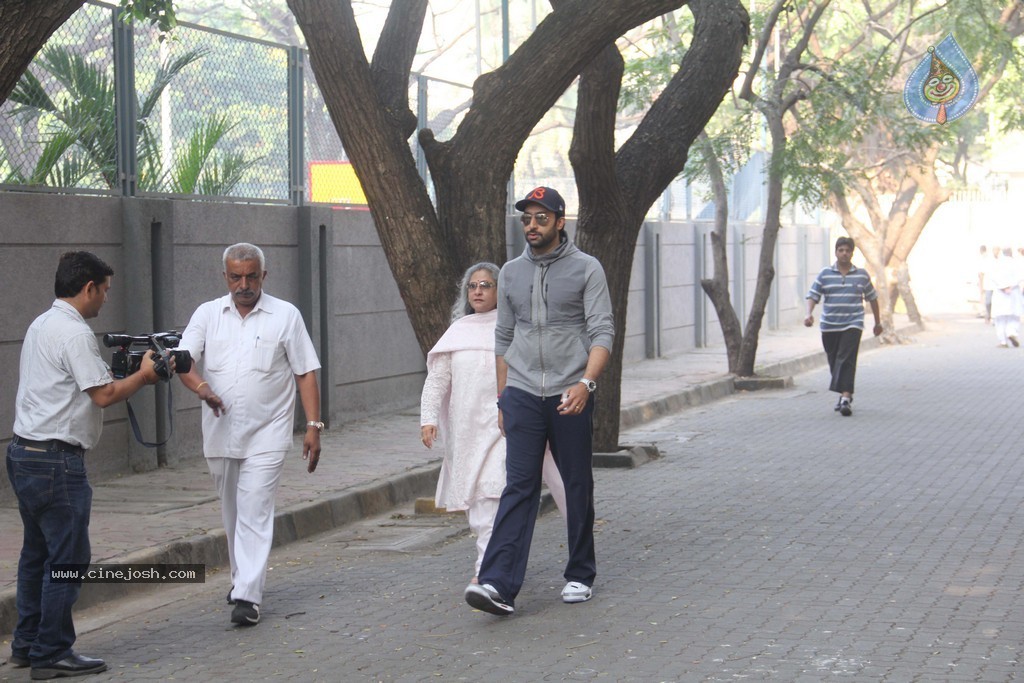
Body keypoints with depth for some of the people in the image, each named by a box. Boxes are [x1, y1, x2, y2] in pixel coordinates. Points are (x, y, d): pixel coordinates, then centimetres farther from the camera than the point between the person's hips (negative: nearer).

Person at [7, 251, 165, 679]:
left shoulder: (40, 326, 16)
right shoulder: (75, 333, -15)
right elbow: (104, 395, -16)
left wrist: (125, 371, 14)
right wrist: (143, 375, -2)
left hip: (24, 452, 10)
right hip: (56, 461, -10)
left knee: (37, 553, 17)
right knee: (68, 558, -4)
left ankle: (26, 645, 23)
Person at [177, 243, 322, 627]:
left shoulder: (285, 316, 0)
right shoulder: (208, 314, 6)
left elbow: (306, 374, 1)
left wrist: (313, 426, -6)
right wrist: (202, 387, -25)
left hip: (266, 435, -4)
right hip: (220, 434, 4)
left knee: (255, 513, -11)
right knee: (232, 514, 15)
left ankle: (247, 597, -15)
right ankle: (243, 578, 32)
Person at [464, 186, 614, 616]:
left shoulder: (586, 269, -1)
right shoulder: (511, 273, 11)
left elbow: (602, 333, -8)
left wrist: (586, 381, -23)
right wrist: (502, 399, 15)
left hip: (571, 397, -2)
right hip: (522, 395, 2)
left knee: (578, 487, 7)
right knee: (518, 487, -7)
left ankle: (580, 576, 21)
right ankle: (500, 585, -18)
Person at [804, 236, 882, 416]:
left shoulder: (862, 275, 6)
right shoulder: (825, 274, 4)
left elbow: (872, 298, 17)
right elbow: (813, 295, 2)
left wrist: (877, 322, 22)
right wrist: (809, 314, -17)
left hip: (852, 325, -2)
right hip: (829, 327, 2)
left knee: (847, 360, -17)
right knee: (834, 362, 10)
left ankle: (846, 398, -25)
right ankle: (845, 393, 29)